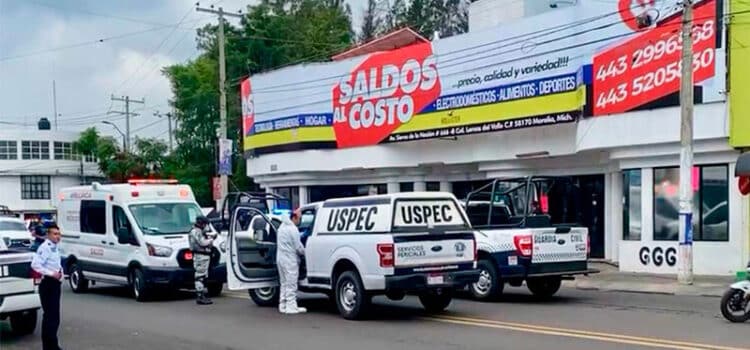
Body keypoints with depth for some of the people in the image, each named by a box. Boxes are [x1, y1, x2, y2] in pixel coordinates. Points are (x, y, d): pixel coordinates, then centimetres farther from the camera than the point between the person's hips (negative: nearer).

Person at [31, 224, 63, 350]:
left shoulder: (55, 247, 13)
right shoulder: (44, 247, -16)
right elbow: (35, 264, -26)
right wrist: (51, 273, -24)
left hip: (55, 284, 10)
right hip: (48, 284, -10)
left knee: (54, 316, 15)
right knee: (50, 316, -7)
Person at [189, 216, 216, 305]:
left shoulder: (201, 231, 21)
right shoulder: (196, 232, -11)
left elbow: (208, 244, 22)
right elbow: (202, 242, -21)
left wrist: (211, 237, 5)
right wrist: (211, 239, -8)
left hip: (205, 256, 11)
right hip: (200, 256, -11)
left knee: (203, 277, 13)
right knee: (200, 277, -11)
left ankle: (203, 296, 19)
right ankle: (200, 297, -12)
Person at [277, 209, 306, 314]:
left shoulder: (282, 226, 13)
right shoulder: (293, 229, -17)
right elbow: (298, 247, -16)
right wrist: (304, 253, 2)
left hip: (280, 258, 9)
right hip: (290, 260, -9)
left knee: (284, 283, 15)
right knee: (291, 284, -5)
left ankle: (283, 306, 18)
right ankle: (291, 307, -3)